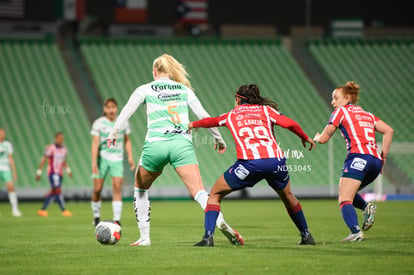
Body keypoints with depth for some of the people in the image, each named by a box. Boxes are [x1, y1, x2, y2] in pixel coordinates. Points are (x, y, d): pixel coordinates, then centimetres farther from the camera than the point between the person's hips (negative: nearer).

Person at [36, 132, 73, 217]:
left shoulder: (64, 149, 12)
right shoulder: (51, 148, -9)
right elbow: (43, 160, -5)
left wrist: (68, 170, 10)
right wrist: (39, 172, -6)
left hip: (60, 174, 7)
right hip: (52, 173, -7)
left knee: (53, 192, 7)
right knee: (57, 190, -11)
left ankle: (43, 209, 15)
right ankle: (64, 210, -10)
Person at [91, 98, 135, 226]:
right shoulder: (98, 123, -5)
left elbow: (127, 141, 14)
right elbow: (95, 143, -10)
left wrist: (130, 157, 4)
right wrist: (94, 162, -17)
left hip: (117, 159, 1)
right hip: (102, 158, -1)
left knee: (117, 187, -13)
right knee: (97, 189, -1)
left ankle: (117, 219, -15)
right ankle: (96, 216, 20)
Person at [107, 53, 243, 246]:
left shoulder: (145, 89, 12)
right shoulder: (184, 90, 18)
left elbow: (127, 110, -3)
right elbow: (204, 116, 15)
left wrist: (114, 132, -6)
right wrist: (219, 138, 24)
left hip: (155, 144, -1)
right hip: (182, 143, 1)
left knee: (141, 187, 23)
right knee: (198, 191, -11)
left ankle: (144, 237, 18)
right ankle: (220, 222, -38)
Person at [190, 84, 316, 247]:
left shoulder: (231, 115, 23)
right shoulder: (266, 110, 21)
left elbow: (210, 121, 39)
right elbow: (290, 124, 8)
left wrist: (193, 124, 58)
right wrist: (305, 138, 24)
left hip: (249, 163, -2)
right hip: (276, 159, 2)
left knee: (215, 194, 13)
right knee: (287, 195, 30)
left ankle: (208, 236, -2)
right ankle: (306, 235, 34)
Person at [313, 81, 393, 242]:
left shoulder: (341, 111, 9)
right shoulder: (367, 114, 26)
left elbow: (324, 139, 7)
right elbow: (389, 131, 14)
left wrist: (316, 137, 31)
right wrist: (383, 157, 15)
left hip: (358, 157, -7)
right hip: (375, 161, 7)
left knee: (344, 200, -13)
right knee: (348, 194, 22)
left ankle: (356, 232, -35)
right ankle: (367, 207, -6)